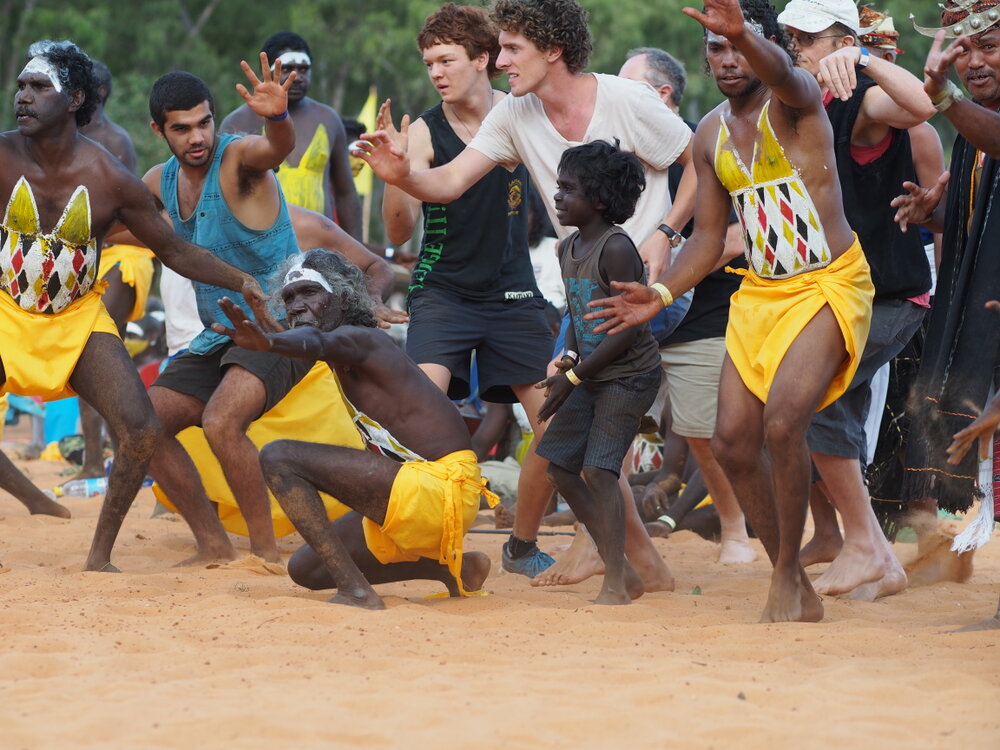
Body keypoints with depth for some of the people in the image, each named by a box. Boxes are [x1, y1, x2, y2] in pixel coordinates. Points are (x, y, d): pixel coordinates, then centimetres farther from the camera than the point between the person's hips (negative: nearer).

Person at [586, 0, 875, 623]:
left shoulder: (794, 101, -10)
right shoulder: (711, 136, 10)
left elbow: (781, 72, -37)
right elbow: (709, 237, 17)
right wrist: (662, 295, 2)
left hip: (828, 285, -7)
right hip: (760, 292, 7)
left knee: (783, 421, -25)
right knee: (734, 441, -1)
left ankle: (788, 579, -10)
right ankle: (799, 596, 13)